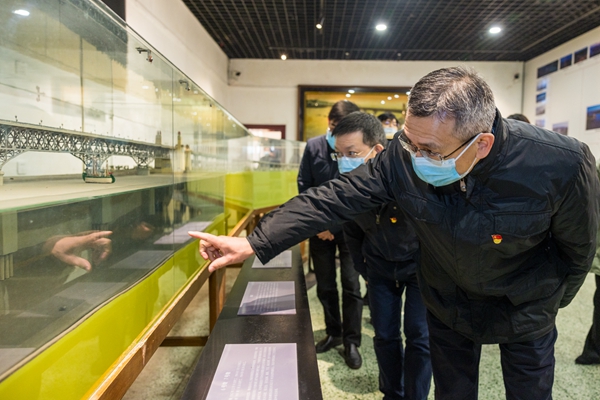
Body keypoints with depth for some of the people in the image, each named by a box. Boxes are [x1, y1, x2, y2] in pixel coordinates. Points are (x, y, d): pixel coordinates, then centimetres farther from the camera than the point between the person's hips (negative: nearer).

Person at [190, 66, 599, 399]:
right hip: (447, 305, 1)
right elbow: (335, 198, -27)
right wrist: (254, 243, -31)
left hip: (524, 314, -1)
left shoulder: (562, 165, -31)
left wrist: (551, 302, 3)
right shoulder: (404, 155, -28)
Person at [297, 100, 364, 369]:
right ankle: (333, 333, 31)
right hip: (319, 227, 3)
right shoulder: (314, 146, -3)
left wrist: (332, 226, -14)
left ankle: (351, 342, 17)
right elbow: (304, 184, 1)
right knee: (325, 286, 12)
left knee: (351, 286, 1)